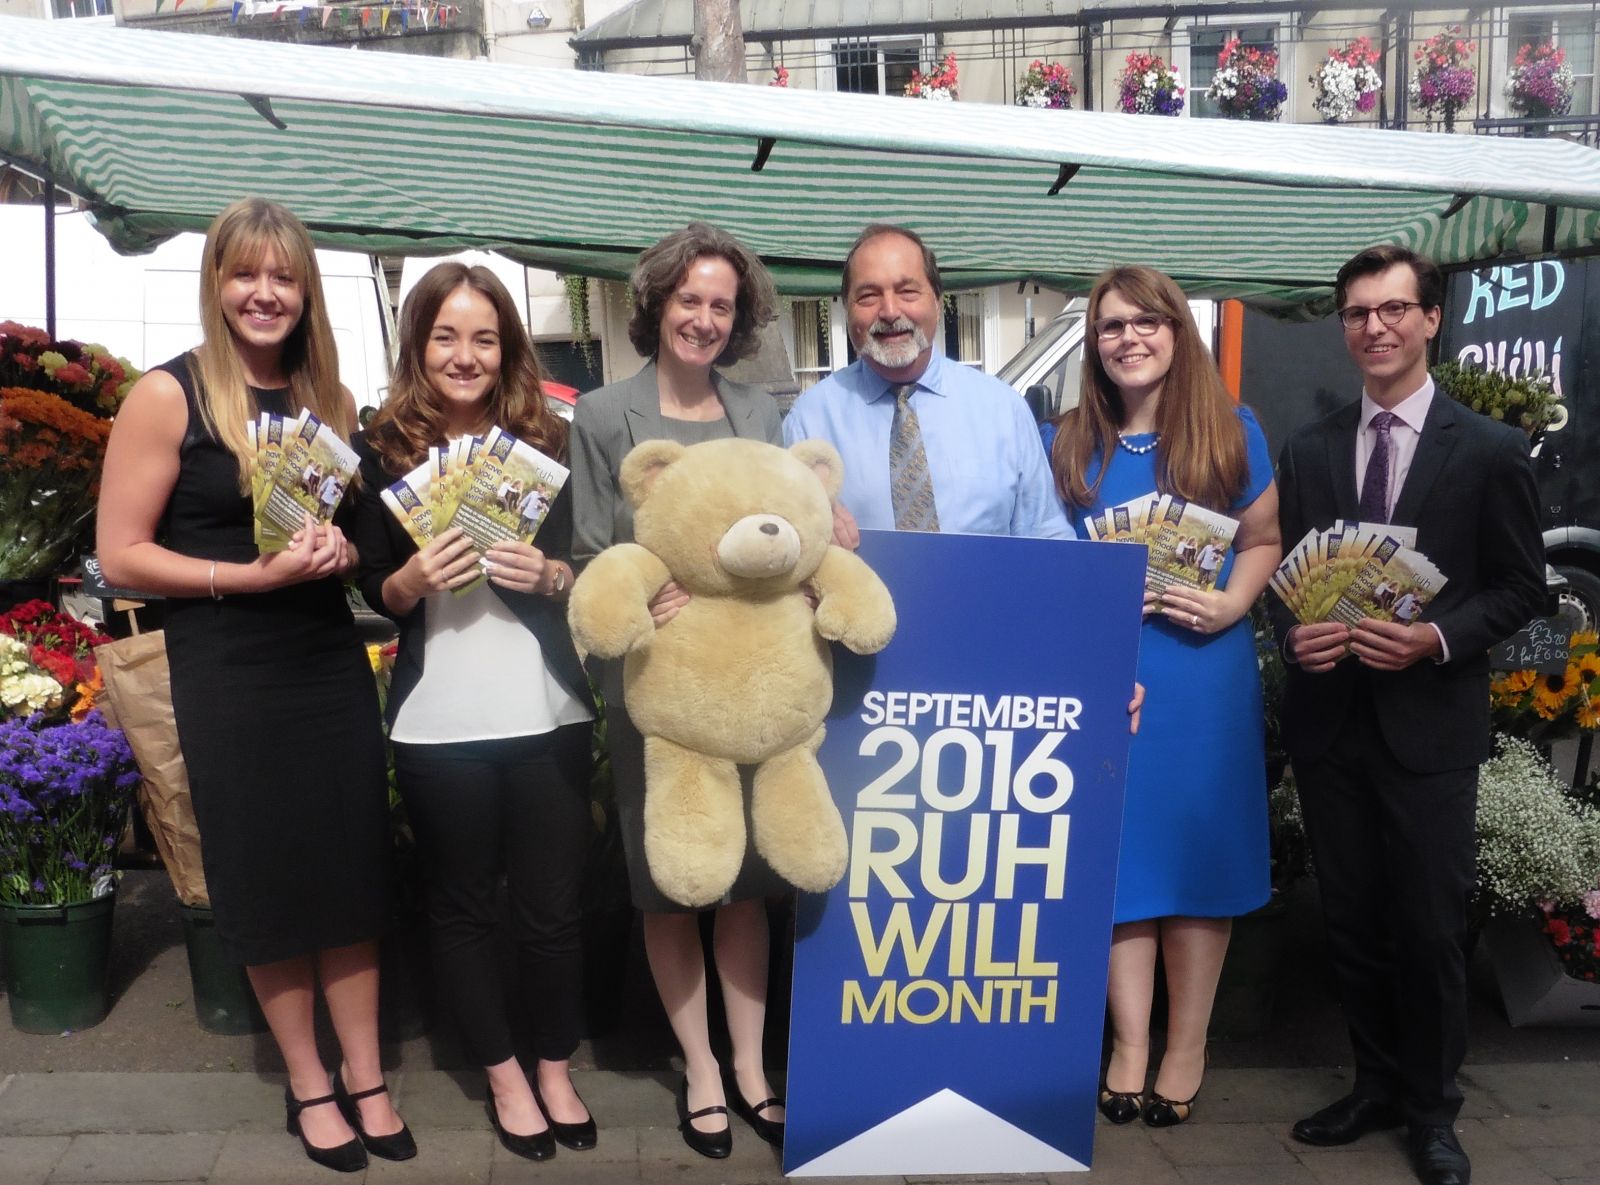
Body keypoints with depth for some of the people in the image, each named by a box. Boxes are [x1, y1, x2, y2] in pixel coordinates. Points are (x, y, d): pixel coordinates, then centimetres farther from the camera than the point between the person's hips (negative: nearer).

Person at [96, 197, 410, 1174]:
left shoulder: (332, 399, 6)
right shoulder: (170, 394, -8)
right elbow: (122, 555, -10)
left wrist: (343, 550, -4)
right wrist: (255, 574, -20)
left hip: (333, 663, 4)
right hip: (228, 678, -4)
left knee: (352, 868, 8)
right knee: (265, 877, 8)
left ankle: (366, 1078, 23)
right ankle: (308, 1084, 25)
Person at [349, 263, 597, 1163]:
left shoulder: (549, 439, 2)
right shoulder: (387, 449, 1)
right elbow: (376, 592, 5)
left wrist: (552, 574, -14)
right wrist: (414, 577, -15)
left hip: (547, 713, 0)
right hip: (438, 721, 0)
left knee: (555, 903, 9)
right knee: (462, 903, 12)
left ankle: (557, 1068, 31)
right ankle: (503, 1074, 32)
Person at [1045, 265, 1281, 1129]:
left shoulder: (1230, 432, 4)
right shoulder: (1065, 442, 6)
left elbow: (1263, 541, 7)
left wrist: (1230, 604, -11)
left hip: (1205, 675, 0)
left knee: (1198, 849, 6)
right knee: (1118, 854, 5)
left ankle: (1186, 1048, 20)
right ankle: (1129, 1046, 18)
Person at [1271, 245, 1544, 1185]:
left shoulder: (1491, 450, -2)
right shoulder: (1309, 450, 8)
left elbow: (1523, 588, -1)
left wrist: (1438, 638, -17)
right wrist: (1296, 635, -10)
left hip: (1431, 724, -3)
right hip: (1331, 719, 3)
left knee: (1430, 929, 5)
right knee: (1352, 923, 13)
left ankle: (1432, 1109, 25)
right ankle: (1378, 1085, 32)